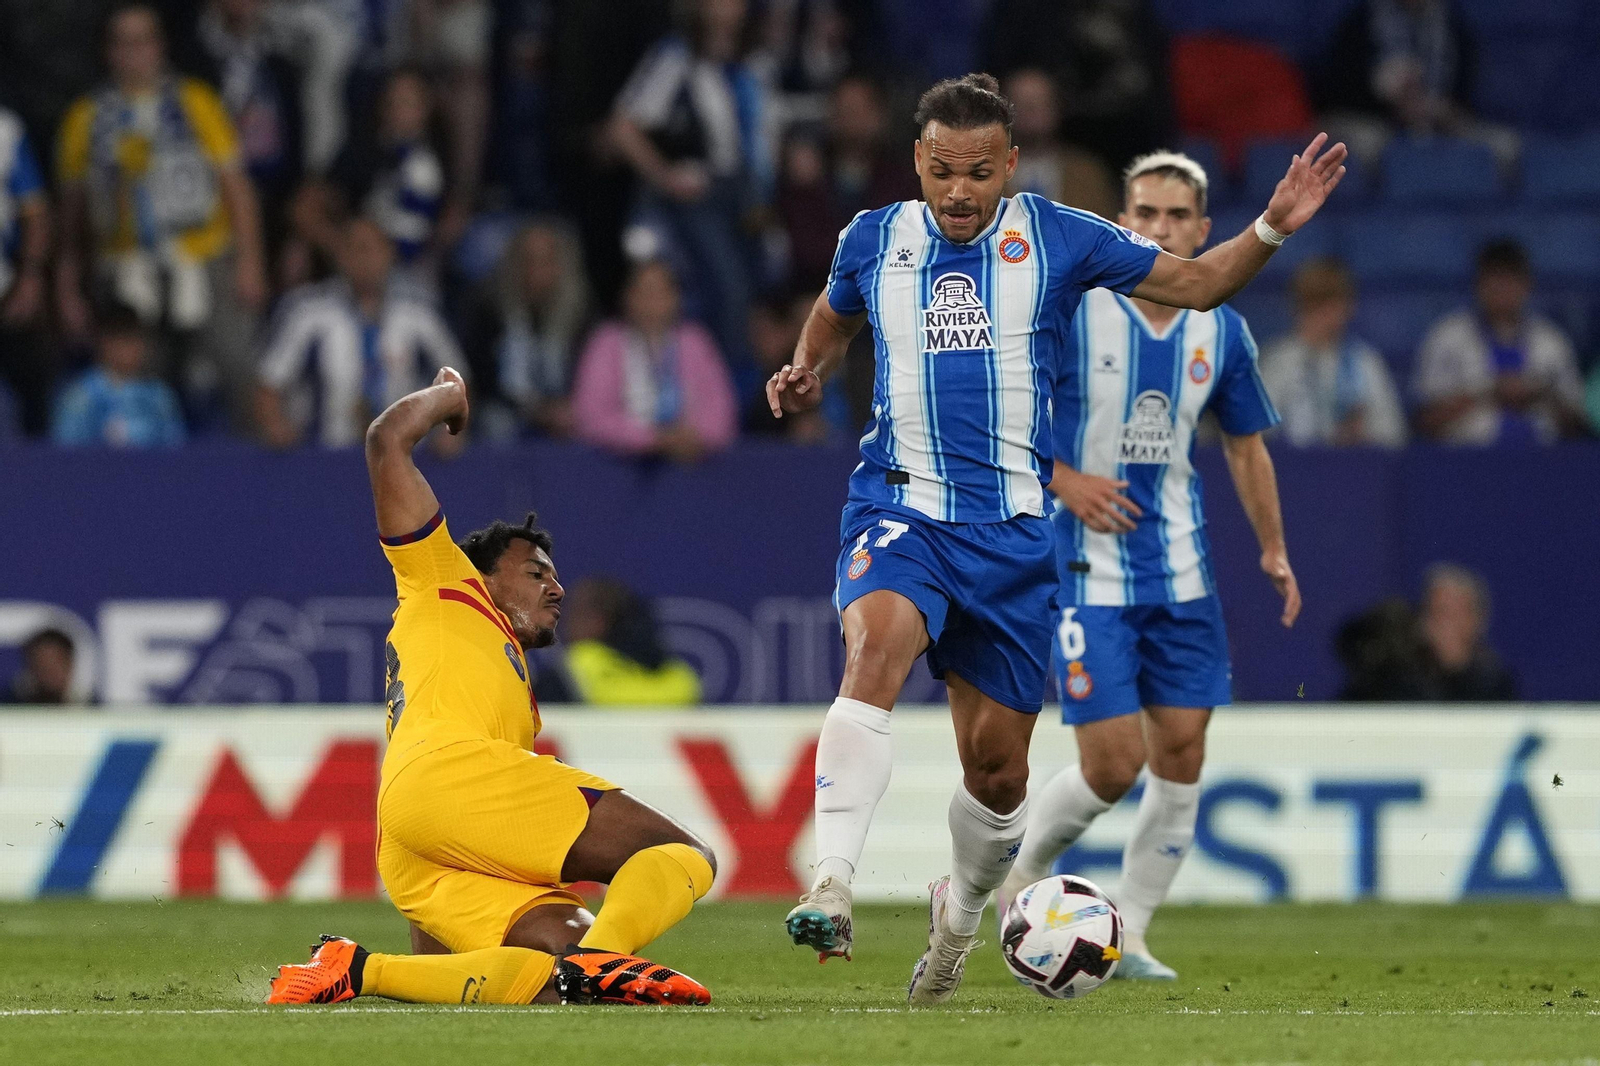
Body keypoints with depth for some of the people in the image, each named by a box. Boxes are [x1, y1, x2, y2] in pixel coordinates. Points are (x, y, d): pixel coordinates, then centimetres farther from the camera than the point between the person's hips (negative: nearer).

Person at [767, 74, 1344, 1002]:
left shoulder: (1058, 239, 2)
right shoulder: (875, 242, 6)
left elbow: (1195, 282, 10)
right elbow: (834, 317, 29)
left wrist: (1273, 228, -5)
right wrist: (808, 373, 9)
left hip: (1013, 532, 1)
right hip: (901, 509, -1)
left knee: (997, 763, 7)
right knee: (875, 649, -33)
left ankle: (961, 909, 37)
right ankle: (832, 890, -42)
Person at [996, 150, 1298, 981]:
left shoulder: (1221, 333, 3)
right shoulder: (1068, 314, -11)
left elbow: (1245, 445, 18)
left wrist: (1273, 548, 14)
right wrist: (1063, 481, -18)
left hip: (1180, 569, 5)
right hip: (1088, 570, -5)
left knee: (1181, 751, 0)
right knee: (1114, 763, -10)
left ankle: (1127, 934, 13)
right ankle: (1023, 878, 17)